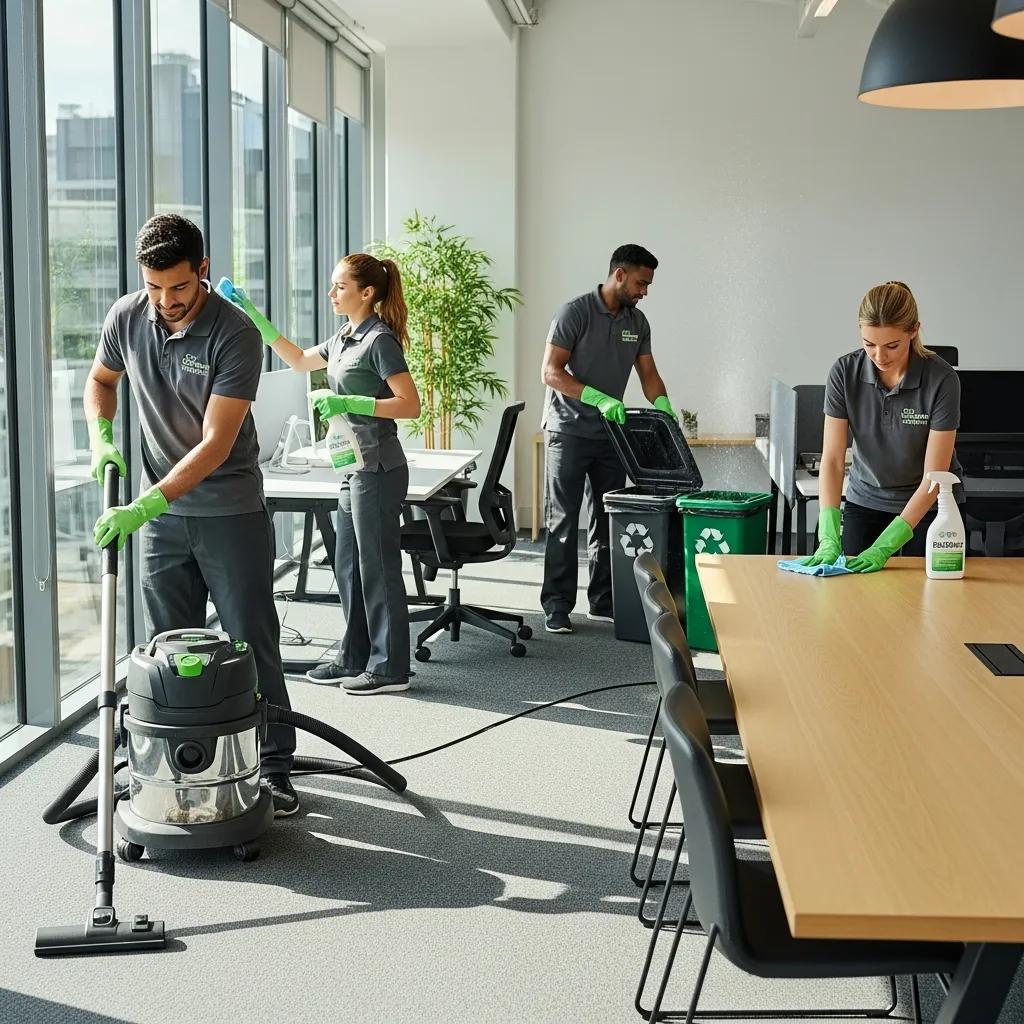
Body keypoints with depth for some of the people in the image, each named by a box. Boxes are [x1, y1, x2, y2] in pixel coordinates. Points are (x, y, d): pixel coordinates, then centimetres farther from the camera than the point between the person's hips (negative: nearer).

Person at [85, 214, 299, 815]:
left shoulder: (235, 336, -21)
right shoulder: (127, 318, -5)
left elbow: (215, 445, -24)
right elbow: (102, 380, 16)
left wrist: (144, 506, -30)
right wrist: (102, 438, -3)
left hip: (231, 512, -5)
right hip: (163, 511, 5)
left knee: (253, 644, 1)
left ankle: (274, 769, 9)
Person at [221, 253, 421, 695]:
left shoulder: (380, 340, -13)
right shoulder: (344, 339, 13)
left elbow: (410, 404, -18)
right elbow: (300, 360, 28)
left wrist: (350, 402, -24)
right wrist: (256, 319, 20)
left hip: (378, 468, -9)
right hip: (355, 466, 9)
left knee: (378, 568, -3)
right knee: (348, 567, 14)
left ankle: (390, 668, 6)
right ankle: (355, 659, 23)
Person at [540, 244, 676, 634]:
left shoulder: (638, 322, 8)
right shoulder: (575, 313, -12)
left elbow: (648, 374, 12)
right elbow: (551, 372, -16)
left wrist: (665, 411, -7)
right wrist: (598, 399, -27)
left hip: (610, 433, 6)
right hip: (568, 431, -6)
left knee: (607, 521, 9)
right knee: (563, 522, -2)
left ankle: (603, 601, 17)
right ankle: (557, 606, 3)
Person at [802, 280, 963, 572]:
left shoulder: (942, 379, -23)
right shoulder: (845, 372, -16)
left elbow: (933, 476, -23)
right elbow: (832, 459, -17)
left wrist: (885, 546, -30)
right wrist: (828, 537, -29)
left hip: (929, 504, -2)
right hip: (866, 501, 2)